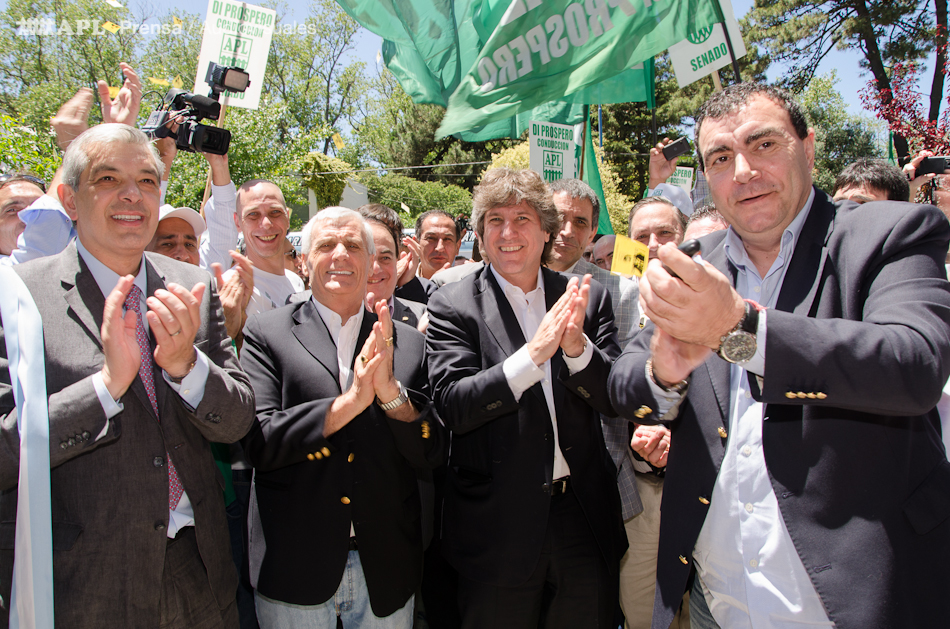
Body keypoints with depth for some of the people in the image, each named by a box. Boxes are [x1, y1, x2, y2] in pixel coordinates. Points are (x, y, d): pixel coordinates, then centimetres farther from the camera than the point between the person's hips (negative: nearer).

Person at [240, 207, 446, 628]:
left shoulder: (408, 343, 3)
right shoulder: (266, 334, -3)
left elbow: (433, 455, -1)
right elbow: (257, 442, -12)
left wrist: (390, 390, -17)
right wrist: (350, 400, -21)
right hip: (295, 567, -2)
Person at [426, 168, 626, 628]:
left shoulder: (588, 299, 2)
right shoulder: (452, 305, -6)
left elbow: (614, 399, -2)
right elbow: (452, 405, -15)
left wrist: (576, 345, -21)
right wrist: (533, 354, -25)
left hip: (585, 519, 3)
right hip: (498, 524, -2)